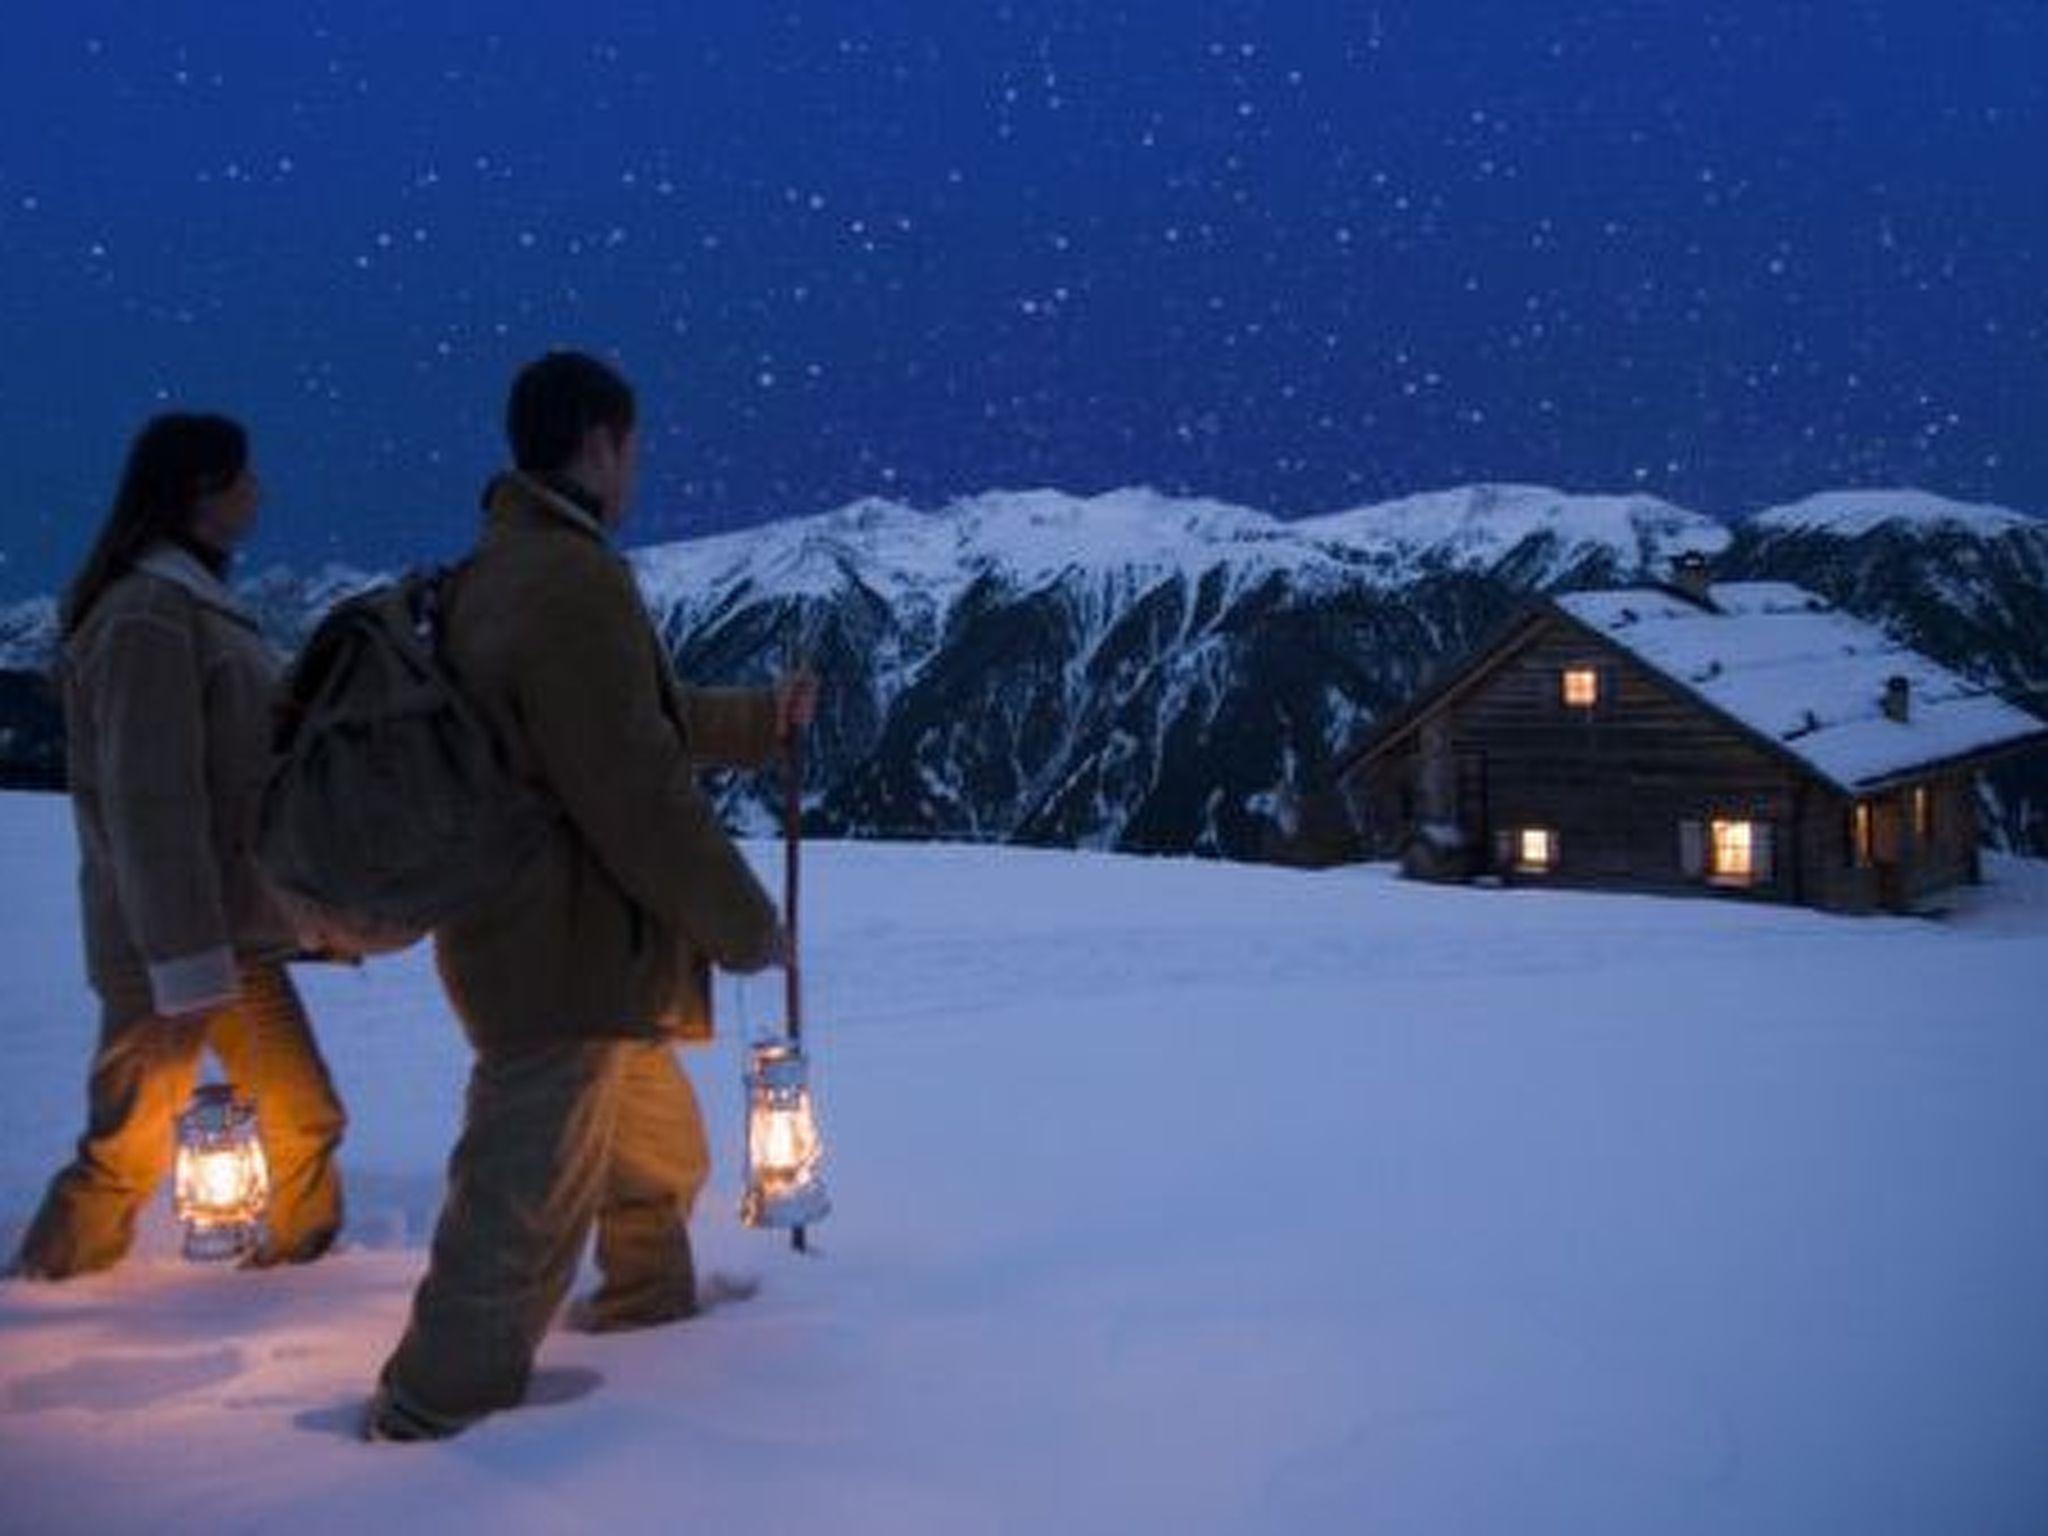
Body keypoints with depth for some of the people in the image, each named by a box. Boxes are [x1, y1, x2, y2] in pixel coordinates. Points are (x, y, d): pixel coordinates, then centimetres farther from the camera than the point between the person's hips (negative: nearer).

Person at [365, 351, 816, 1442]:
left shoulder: (501, 570, 11)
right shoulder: (572, 584, -23)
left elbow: (643, 719, 25)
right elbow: (640, 793, -23)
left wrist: (767, 717, 37)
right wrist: (746, 925, -11)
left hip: (579, 947, 10)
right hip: (566, 955, -10)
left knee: (659, 1143, 28)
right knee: (527, 1204, 1)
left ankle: (649, 1293, 47)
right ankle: (434, 1412, 12)